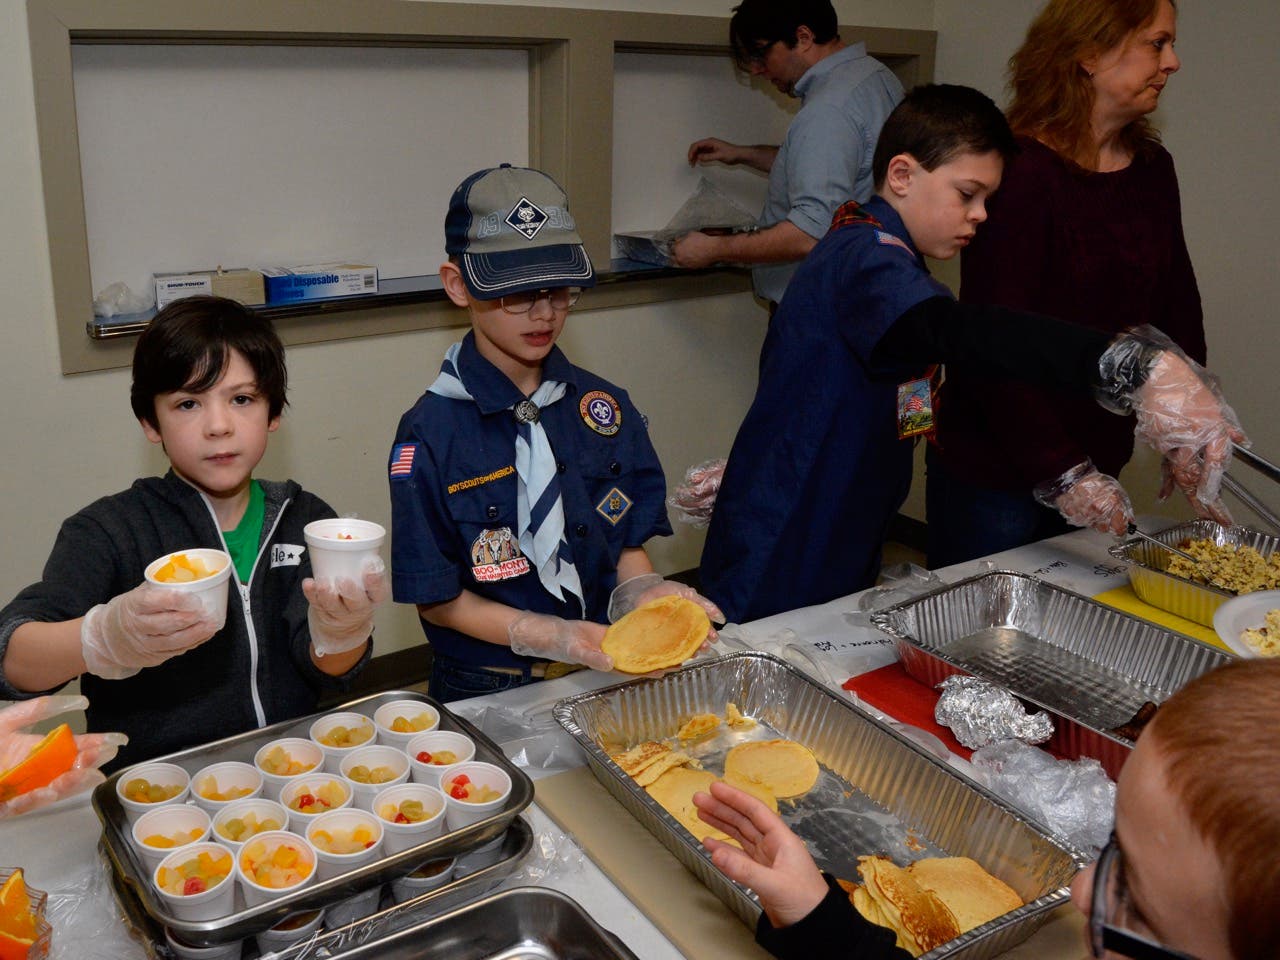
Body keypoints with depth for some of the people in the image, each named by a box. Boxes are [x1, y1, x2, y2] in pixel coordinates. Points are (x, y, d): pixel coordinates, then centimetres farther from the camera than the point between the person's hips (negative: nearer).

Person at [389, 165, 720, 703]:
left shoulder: (605, 407, 5)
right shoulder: (430, 433, -9)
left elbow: (628, 545, 9)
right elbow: (439, 600, -6)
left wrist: (643, 593, -13)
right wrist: (554, 638, -18)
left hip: (608, 672, 3)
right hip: (487, 692, -3)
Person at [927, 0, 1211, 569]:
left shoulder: (1152, 169, 6)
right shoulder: (1022, 171, -18)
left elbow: (1177, 310, 9)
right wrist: (1062, 472, -23)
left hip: (1097, 457, 7)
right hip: (993, 472, -7)